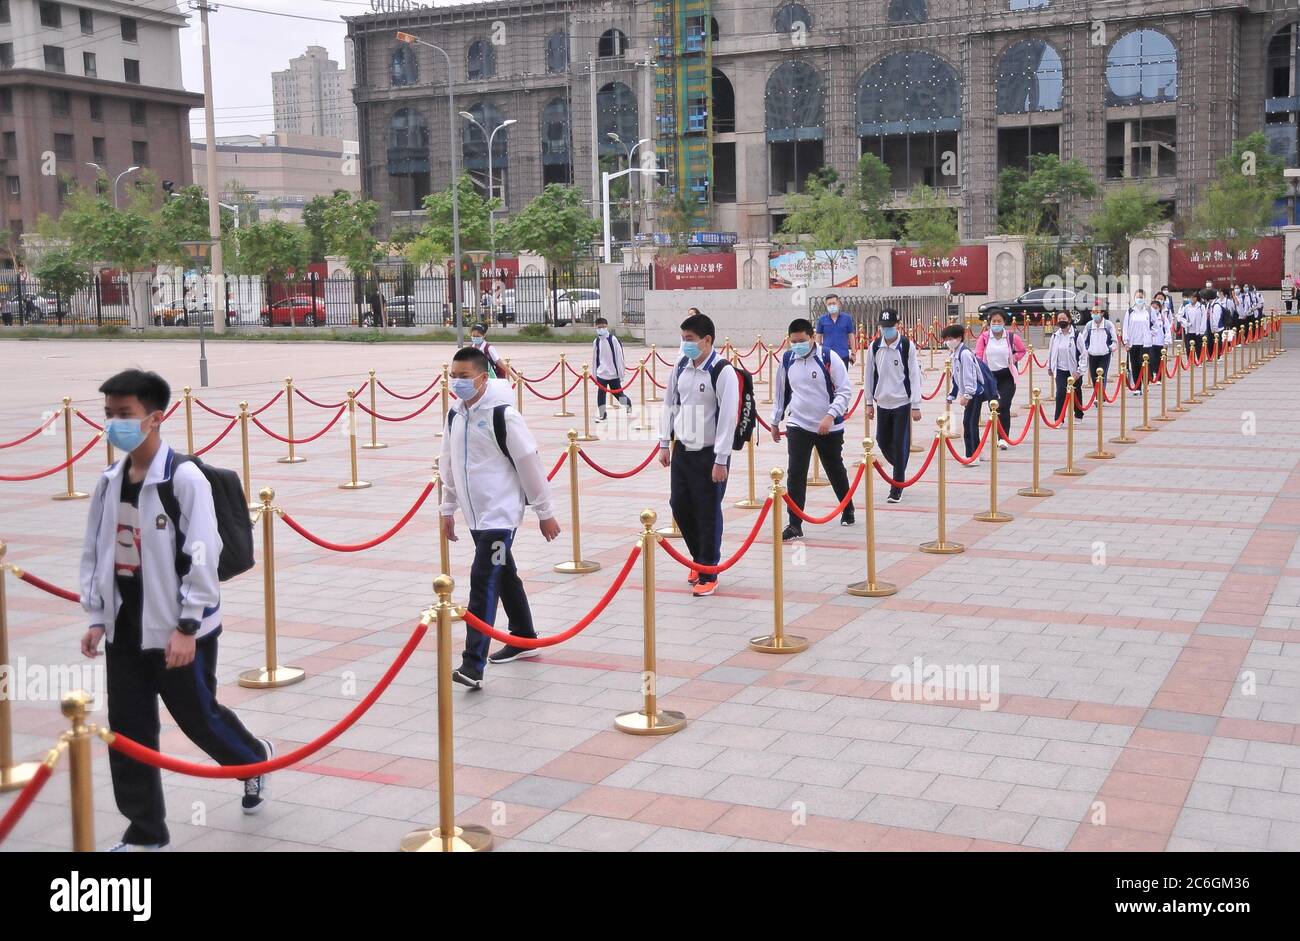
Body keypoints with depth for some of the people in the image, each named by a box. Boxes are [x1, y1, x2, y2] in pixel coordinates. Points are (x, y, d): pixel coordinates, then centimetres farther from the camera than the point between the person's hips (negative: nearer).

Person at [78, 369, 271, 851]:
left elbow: (201, 557, -17)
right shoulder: (110, 480, 6)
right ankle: (145, 833, 20)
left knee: (198, 717, 8)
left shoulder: (184, 477, -15)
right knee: (128, 732, 8)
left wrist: (187, 626, -18)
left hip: (177, 629, -6)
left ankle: (254, 758, 39)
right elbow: (95, 551, 12)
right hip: (125, 628, 6)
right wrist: (97, 617, 8)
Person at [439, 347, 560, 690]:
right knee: (504, 576, 19)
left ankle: (473, 664, -15)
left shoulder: (502, 414, -16)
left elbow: (529, 463, -12)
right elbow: (449, 463, 17)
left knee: (483, 581, -14)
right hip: (474, 514, 8)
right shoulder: (455, 414, 6)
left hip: (501, 513, -8)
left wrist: (545, 512, -7)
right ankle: (524, 638, 35)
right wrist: (448, 509, 18)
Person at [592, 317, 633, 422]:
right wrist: (594, 374, 11)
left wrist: (621, 373, -8)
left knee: (618, 393, 7)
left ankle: (629, 407, 35)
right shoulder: (596, 342, 5)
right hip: (601, 373, 3)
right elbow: (595, 359, 12)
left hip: (613, 373, -3)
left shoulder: (613, 339, -8)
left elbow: (619, 357, -7)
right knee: (600, 394, -5)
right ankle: (602, 415, 9)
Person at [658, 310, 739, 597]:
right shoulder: (681, 367, 5)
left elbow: (729, 416, -17)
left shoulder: (722, 371, -16)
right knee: (679, 506, 11)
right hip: (682, 450, 7)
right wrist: (665, 443, 11)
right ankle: (700, 559, 32)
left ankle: (708, 574, 13)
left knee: (708, 514, 0)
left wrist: (721, 460, -17)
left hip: (709, 454, -7)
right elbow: (670, 404, 14)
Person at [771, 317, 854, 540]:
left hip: (829, 427, -2)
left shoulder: (829, 357, -13)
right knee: (795, 475, -8)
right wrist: (775, 421, 16)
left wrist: (831, 415, -23)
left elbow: (845, 390, -12)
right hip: (798, 425, 2)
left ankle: (848, 510, 40)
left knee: (835, 470, 16)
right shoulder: (787, 360, -1)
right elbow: (781, 391, 12)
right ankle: (795, 525, -4)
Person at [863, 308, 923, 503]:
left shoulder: (907, 346, -8)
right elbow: (870, 375, 9)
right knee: (883, 442, 9)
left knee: (900, 445, -3)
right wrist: (869, 402, 10)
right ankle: (900, 471, 34)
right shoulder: (874, 347, 1)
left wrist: (916, 406, -8)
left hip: (902, 403, -4)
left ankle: (897, 488, 4)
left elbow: (914, 376, -7)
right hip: (882, 403, 4)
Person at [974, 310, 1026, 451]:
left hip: (1007, 376, -2)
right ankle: (1000, 436, 26)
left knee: (1004, 406, -11)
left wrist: (1014, 358, -1)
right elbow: (978, 356, -6)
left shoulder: (1012, 337, -3)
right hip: (989, 375, 2)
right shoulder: (984, 337, -4)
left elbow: (1022, 350, 14)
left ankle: (1003, 438, -9)